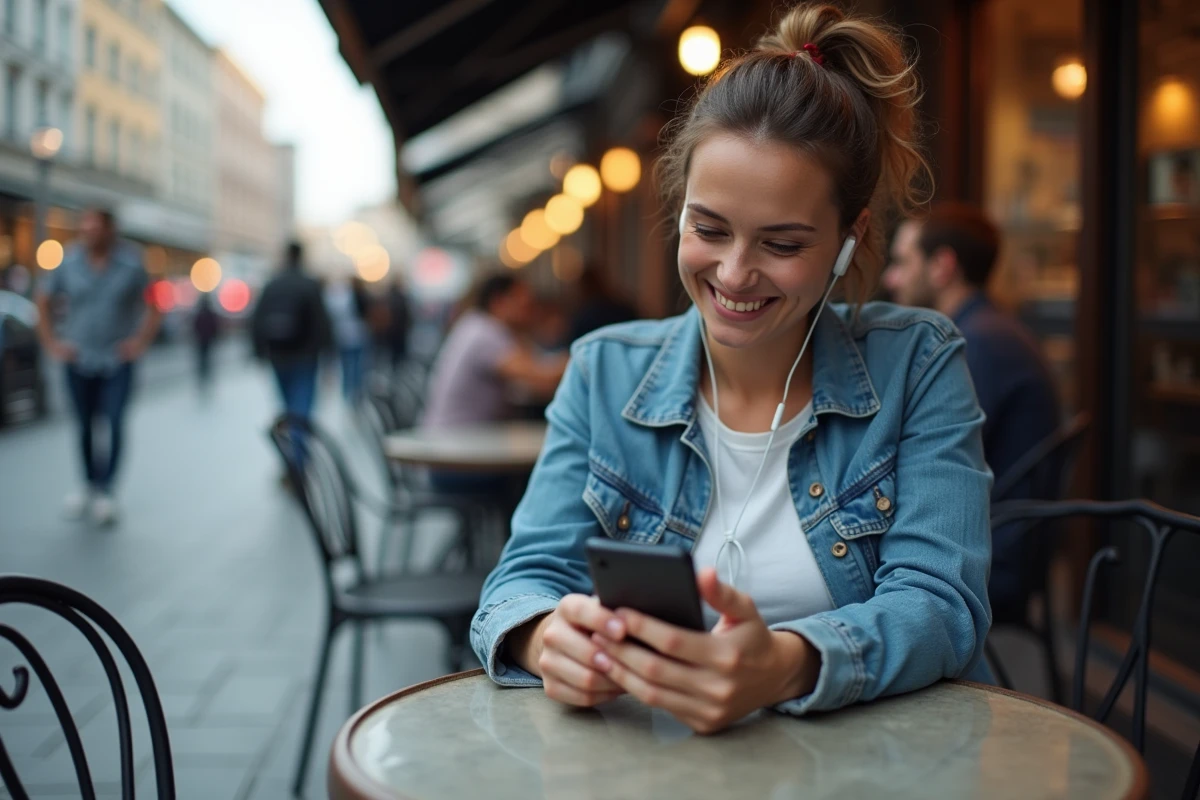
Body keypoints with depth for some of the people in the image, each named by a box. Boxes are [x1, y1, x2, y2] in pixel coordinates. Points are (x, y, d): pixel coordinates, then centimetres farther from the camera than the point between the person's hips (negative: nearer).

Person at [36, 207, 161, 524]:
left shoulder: (131, 263, -8)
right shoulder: (68, 262, -4)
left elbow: (155, 305, 1)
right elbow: (44, 302, 9)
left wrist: (140, 342, -5)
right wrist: (52, 342, 4)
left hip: (118, 359, -2)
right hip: (79, 359, 2)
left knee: (114, 424, -12)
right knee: (85, 426, 10)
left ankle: (106, 491, -5)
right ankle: (90, 484, 27)